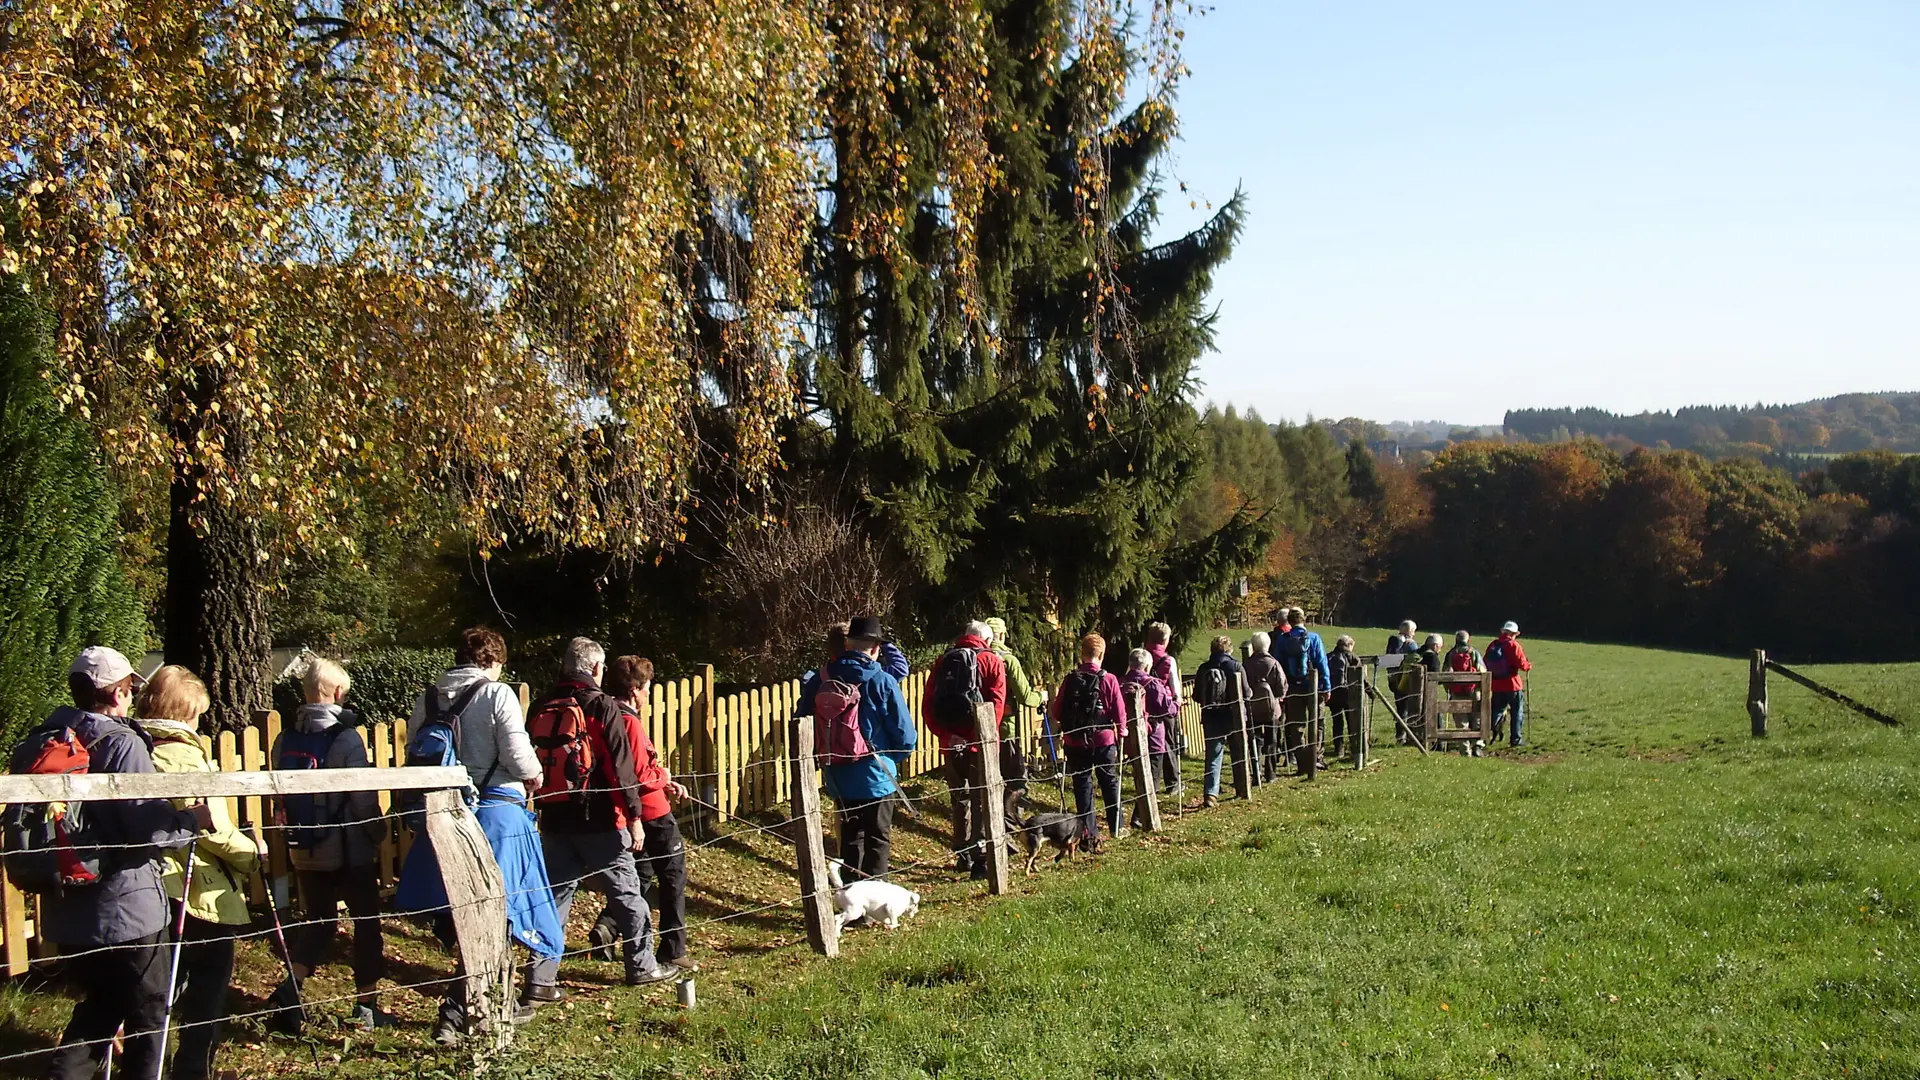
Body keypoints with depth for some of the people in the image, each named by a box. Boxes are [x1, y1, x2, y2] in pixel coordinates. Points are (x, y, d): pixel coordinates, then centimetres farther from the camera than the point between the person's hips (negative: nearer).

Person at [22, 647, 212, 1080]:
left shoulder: (36, 744, 6)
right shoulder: (123, 743, -16)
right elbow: (148, 826, -22)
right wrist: (194, 819, -7)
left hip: (67, 909, 7)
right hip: (127, 907, -7)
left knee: (98, 1006, 22)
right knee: (148, 1012, 9)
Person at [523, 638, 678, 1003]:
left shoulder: (542, 707, 9)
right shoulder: (603, 706, -9)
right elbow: (622, 768, -12)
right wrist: (634, 815, -9)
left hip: (554, 819, 5)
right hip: (599, 820, -5)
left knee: (556, 895, 10)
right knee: (626, 892, 10)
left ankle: (540, 980, 5)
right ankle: (642, 966, 20)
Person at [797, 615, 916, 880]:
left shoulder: (820, 680, -3)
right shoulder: (883, 682, -13)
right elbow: (905, 735, -11)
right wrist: (892, 758, 9)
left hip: (838, 778, 4)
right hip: (876, 776, -4)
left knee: (850, 838, 18)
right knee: (878, 839, 8)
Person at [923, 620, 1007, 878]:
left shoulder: (943, 662, 12)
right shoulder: (991, 661, 0)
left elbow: (927, 705, 3)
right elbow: (997, 703, -13)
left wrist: (945, 734, -5)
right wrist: (985, 735, -14)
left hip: (951, 743, 4)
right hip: (980, 743, -4)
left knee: (959, 800, 17)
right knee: (981, 801, 0)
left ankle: (963, 856, 23)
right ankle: (980, 858, -6)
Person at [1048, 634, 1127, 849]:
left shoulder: (1070, 679, -4)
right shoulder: (1109, 679, -9)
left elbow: (1056, 711, 0)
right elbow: (1119, 712, -7)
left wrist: (1062, 729, 20)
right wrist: (1121, 730, 13)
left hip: (1075, 742, 1)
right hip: (1103, 740, -1)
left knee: (1082, 786, 6)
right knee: (1110, 782, 16)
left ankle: (1089, 832, 3)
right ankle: (1116, 827, 26)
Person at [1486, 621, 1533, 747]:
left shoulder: (1493, 645, 4)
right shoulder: (1513, 645, -12)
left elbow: (1485, 663, 7)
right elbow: (1522, 664, -16)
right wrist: (1529, 665, 5)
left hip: (1496, 686, 4)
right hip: (1512, 685, -4)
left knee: (1497, 711, 14)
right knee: (1517, 712, 8)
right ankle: (1516, 739, 9)